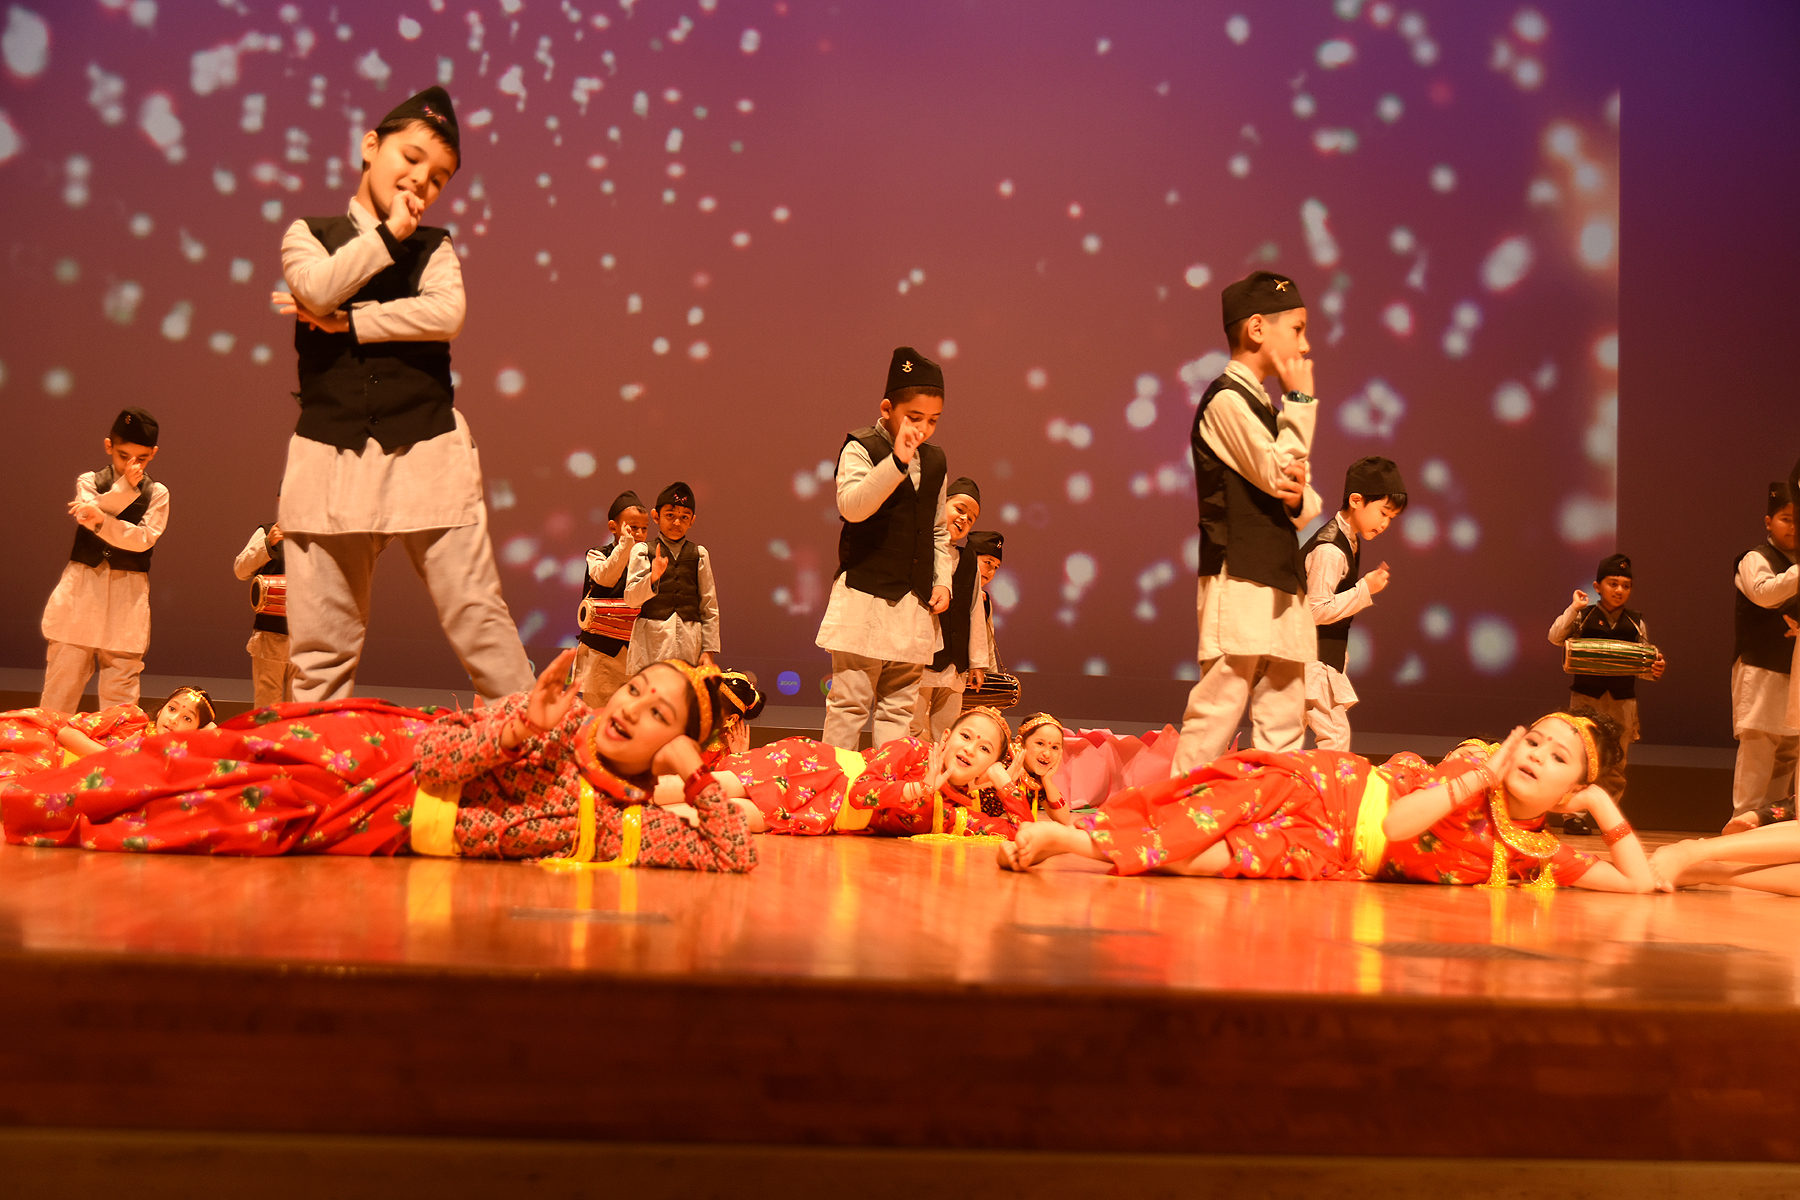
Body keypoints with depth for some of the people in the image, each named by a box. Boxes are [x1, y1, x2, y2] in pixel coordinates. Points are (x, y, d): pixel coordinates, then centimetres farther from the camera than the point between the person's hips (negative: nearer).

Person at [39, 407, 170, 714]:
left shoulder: (157, 493, 5)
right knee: (63, 676, 0)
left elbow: (144, 539, -10)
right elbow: (89, 514, -12)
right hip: (82, 586, 0)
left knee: (120, 683, 0)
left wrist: (102, 522, -24)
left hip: (128, 594, 0)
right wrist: (125, 487, -18)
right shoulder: (89, 481, 8)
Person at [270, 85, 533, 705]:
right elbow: (318, 288, -11)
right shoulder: (308, 233, 13)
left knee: (477, 617, -3)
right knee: (319, 640, 2)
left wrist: (345, 323, -9)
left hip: (428, 449, 0)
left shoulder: (434, 246, 13)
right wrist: (387, 232, -3)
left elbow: (446, 313, -8)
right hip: (331, 450, 0)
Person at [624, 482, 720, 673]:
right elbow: (630, 598, -4)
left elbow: (709, 607, 12)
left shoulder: (699, 554, 12)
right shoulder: (642, 550, 6)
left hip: (689, 640, 2)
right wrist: (652, 578, -23)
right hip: (651, 640, -1)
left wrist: (708, 651, 6)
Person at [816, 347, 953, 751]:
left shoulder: (935, 461, 14)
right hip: (864, 593, -6)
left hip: (915, 603, 6)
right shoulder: (860, 448, -5)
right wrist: (896, 461, -31)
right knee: (849, 702, -4)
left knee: (900, 706, 8)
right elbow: (852, 506, -23)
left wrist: (942, 581, 10)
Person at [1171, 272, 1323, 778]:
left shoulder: (1263, 404, 21)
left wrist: (1301, 497, -5)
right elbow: (1279, 471, -16)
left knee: (1283, 723, 7)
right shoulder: (1226, 399, -8)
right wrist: (1301, 398, -6)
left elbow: (1294, 492, 20)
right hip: (1239, 582, -9)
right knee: (1217, 712, -11)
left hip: (1281, 582, 9)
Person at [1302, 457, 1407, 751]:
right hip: (1311, 657, -10)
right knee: (1335, 735, -13)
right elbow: (1316, 610, -24)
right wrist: (1365, 589, -23)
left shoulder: (1349, 541, 12)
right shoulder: (1330, 550, -21)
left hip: (1325, 655, 10)